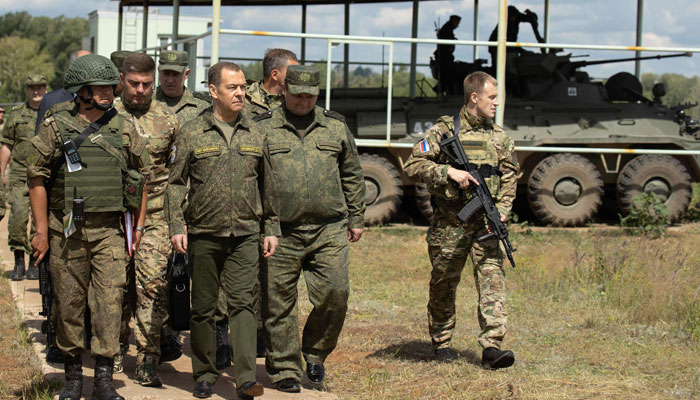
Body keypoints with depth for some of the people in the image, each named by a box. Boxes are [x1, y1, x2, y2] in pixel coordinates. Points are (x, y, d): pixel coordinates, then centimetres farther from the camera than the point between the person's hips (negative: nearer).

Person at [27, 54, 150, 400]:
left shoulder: (123, 129, 7)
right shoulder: (56, 126, 0)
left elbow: (140, 179, 14)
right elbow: (37, 178, 1)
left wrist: (138, 226, 10)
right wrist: (41, 231, -3)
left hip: (110, 230, 1)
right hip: (65, 230, -1)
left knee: (109, 301, -6)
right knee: (68, 303, 5)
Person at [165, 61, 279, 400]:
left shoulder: (256, 136, 9)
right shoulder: (191, 134, 2)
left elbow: (267, 188, 15)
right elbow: (176, 184, 2)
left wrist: (271, 229, 12)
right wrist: (177, 226, -7)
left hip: (245, 235, 1)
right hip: (203, 235, -1)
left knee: (243, 302, -8)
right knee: (203, 308, 7)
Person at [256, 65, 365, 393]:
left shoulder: (335, 127, 11)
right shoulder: (263, 129, 3)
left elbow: (352, 176, 18)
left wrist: (356, 219, 16)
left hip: (329, 230, 2)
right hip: (280, 233, -2)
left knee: (335, 292, -8)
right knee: (279, 304, 2)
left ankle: (315, 352, 15)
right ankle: (284, 368, 15)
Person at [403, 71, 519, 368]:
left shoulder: (500, 137, 11)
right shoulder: (444, 131, -3)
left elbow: (509, 179, 12)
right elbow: (413, 166, -7)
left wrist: (501, 211, -4)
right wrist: (449, 172, -19)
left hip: (485, 221, 3)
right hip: (449, 223, -3)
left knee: (492, 278, -10)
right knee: (443, 285, 8)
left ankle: (492, 347, -14)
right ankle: (441, 343, 26)